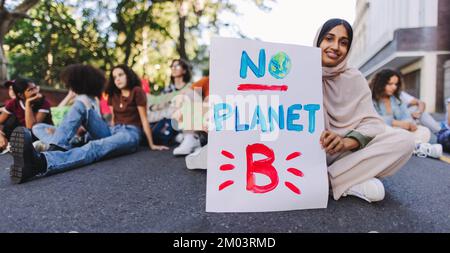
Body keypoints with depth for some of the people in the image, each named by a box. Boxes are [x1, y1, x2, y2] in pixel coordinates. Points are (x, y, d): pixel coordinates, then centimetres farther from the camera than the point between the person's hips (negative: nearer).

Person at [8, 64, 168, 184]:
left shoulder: (137, 91, 3)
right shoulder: (114, 95, 24)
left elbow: (144, 118, 0)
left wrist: (152, 145, 1)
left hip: (130, 134, -6)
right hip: (113, 132, 6)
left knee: (95, 147, -38)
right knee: (82, 104, -15)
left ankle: (40, 163, -67)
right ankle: (55, 149, -41)